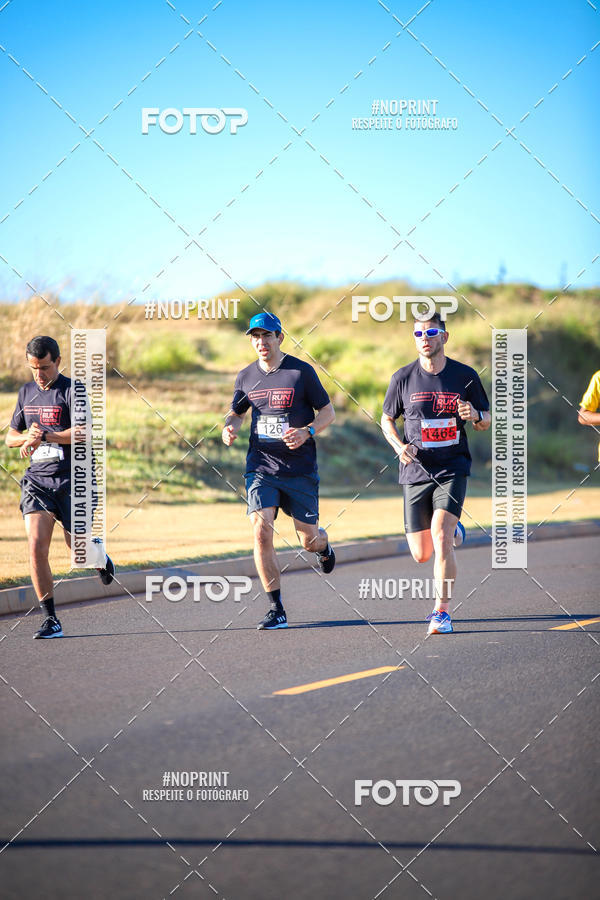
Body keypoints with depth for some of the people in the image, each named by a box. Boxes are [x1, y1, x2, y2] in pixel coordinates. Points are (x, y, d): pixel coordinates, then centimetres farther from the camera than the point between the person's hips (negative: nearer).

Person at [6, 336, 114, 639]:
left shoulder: (71, 390, -6)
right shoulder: (26, 392, 11)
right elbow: (10, 437, 18)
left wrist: (44, 436, -23)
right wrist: (26, 438, -4)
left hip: (70, 480, -4)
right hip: (36, 480, 4)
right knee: (36, 548, -13)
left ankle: (103, 562, 44)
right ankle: (51, 620, -8)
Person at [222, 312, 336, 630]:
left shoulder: (301, 371, -4)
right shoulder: (246, 377, 6)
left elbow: (328, 411, 1)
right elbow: (236, 411, 21)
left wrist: (306, 432, -18)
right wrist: (230, 427, -2)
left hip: (300, 470, -2)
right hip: (261, 469, 2)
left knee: (309, 540, 3)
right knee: (261, 532, -15)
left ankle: (323, 544, 45)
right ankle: (277, 611, -8)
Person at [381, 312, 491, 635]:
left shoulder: (465, 376, 0)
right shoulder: (403, 378, 1)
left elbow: (486, 422, 9)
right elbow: (387, 419, 13)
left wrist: (474, 415, -15)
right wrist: (399, 446, -7)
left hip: (453, 469, -2)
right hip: (416, 472, 2)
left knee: (440, 536, -22)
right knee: (421, 554, 5)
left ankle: (441, 612, -14)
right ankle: (453, 531, 41)